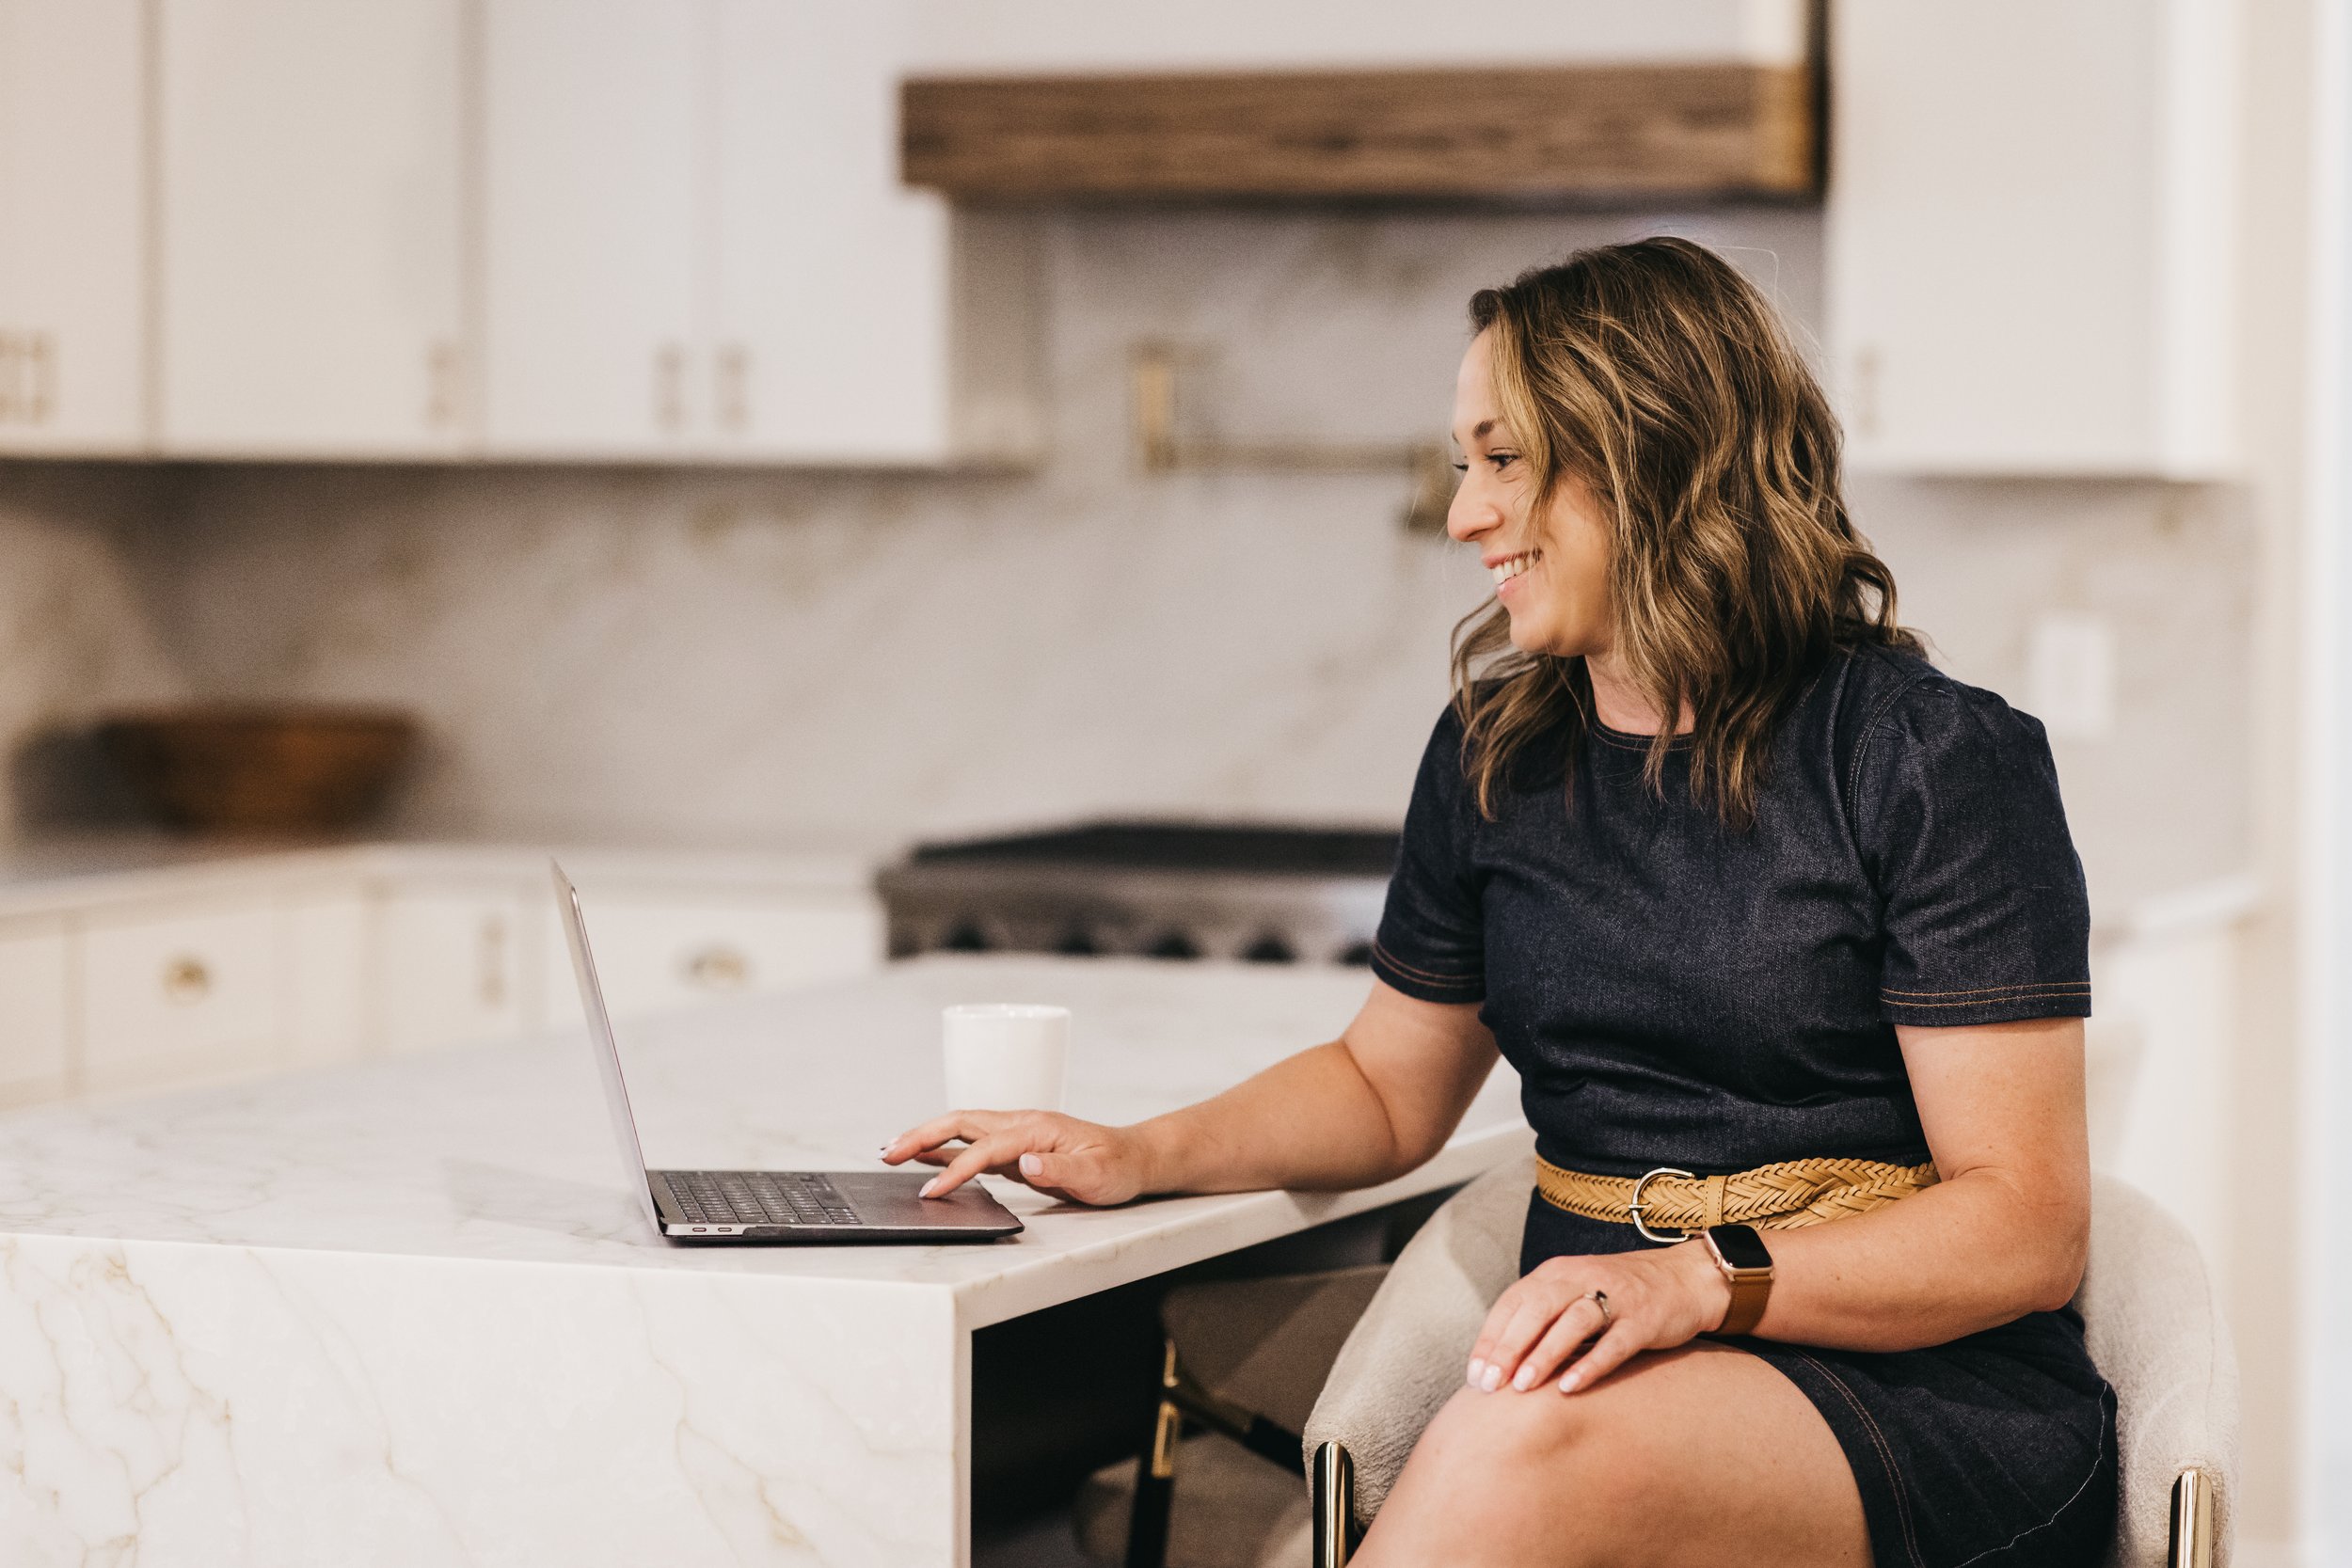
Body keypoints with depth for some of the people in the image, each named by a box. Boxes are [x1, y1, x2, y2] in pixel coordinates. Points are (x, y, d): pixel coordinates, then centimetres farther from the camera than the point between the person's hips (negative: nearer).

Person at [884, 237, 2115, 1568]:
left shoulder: (1933, 760, -6)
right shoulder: (1496, 757, 14)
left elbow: (2027, 1227, -10)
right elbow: (1389, 1084, 28)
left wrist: (1703, 1280, -24)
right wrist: (1143, 1156, 9)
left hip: (1931, 1400, -5)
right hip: (1614, 1378, 5)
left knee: (1528, 1446, -37)